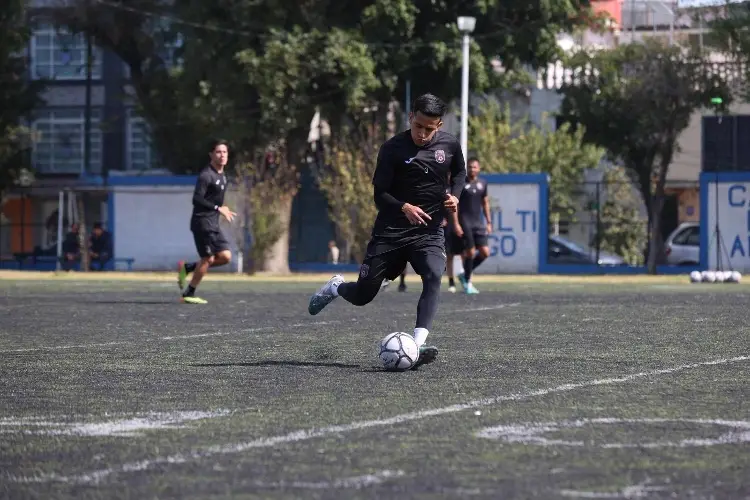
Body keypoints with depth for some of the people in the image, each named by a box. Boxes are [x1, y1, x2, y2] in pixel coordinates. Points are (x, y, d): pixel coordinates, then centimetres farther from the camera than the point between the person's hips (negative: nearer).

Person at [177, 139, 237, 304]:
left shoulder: (222, 176, 15)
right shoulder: (206, 175, -15)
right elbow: (197, 199, -23)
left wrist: (223, 210, 11)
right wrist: (218, 208, -25)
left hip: (213, 223, 9)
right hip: (202, 221, -9)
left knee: (225, 257, 2)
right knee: (208, 259, -6)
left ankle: (187, 268, 15)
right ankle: (189, 294, 7)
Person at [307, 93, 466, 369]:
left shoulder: (449, 145, -1)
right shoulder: (393, 148, -12)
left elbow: (460, 172, 20)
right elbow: (380, 194, -11)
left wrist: (454, 195, -1)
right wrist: (405, 208, -30)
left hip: (430, 231, 2)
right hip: (390, 231, -1)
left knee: (433, 277, -29)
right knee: (363, 294, 5)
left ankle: (417, 345, -35)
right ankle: (335, 287, 42)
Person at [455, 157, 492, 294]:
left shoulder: (482, 184, 11)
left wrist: (489, 222, 13)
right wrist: (456, 224, -13)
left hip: (479, 223, 5)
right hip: (465, 223, -5)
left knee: (485, 253, -2)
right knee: (470, 252, -7)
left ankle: (465, 275, 17)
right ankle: (467, 282, 7)